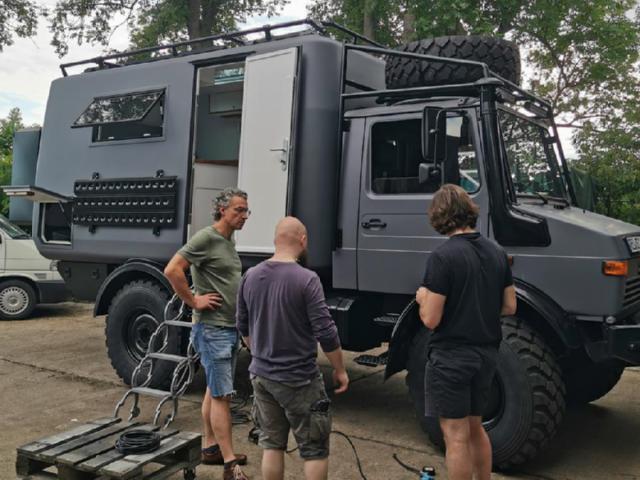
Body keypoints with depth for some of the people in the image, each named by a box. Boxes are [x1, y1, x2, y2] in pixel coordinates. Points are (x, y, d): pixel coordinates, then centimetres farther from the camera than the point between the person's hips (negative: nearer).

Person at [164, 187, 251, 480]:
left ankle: (211, 448, 29)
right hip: (213, 329, -9)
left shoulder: (229, 241, 12)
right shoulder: (206, 238, -15)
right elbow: (172, 270, -22)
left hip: (230, 328, 9)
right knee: (221, 396, -5)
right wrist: (194, 302, -17)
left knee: (214, 391, 17)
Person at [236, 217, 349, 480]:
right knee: (315, 450, 7)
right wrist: (340, 370, -5)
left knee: (272, 444, 17)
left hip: (261, 375, 6)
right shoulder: (306, 279, -18)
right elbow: (325, 333, -18)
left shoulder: (250, 276, 0)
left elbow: (243, 326, 11)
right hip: (299, 379, -6)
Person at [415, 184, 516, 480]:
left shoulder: (442, 257, -18)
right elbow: (509, 307, 9)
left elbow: (430, 319, -18)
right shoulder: (497, 253, 4)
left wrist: (422, 298, 2)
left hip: (451, 357, -7)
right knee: (475, 428, 23)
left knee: (456, 436, 5)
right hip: (486, 354, 7)